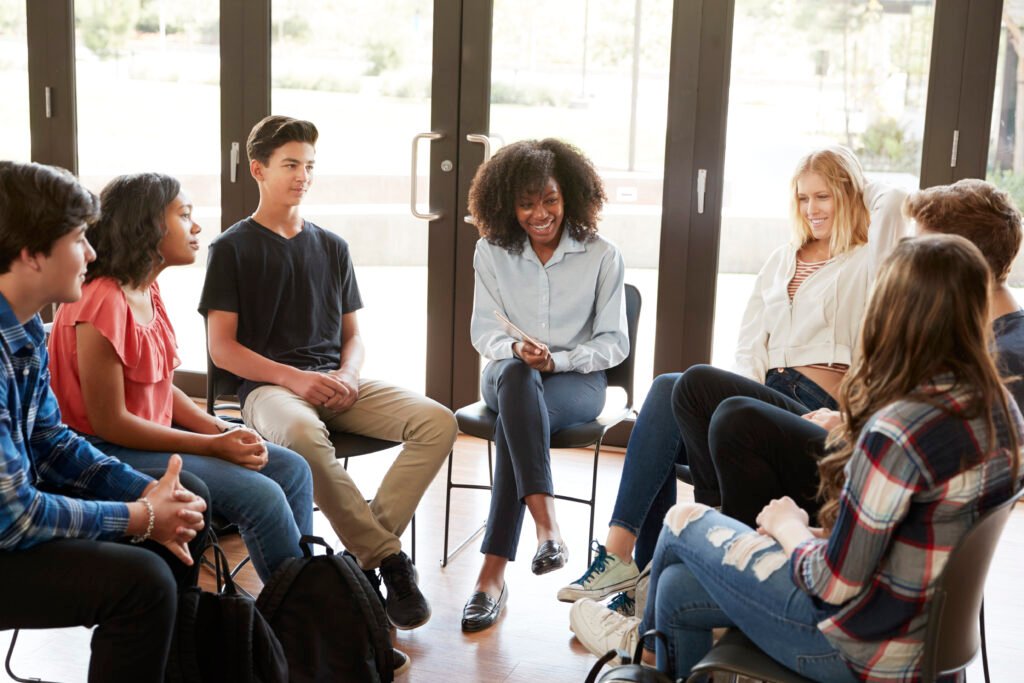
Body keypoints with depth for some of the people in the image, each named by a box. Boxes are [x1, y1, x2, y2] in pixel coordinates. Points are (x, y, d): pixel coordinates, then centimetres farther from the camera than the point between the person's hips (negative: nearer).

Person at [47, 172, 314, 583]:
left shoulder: (147, 291, 6)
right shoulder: (103, 304, -22)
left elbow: (160, 387, 9)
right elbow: (109, 422, -21)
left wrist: (222, 431, -6)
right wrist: (214, 445, -18)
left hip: (152, 432, 10)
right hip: (110, 452, -10)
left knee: (292, 470, 3)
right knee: (261, 496, -21)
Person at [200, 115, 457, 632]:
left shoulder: (331, 247, 19)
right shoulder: (232, 248, 5)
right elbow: (222, 348, -2)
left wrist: (348, 375, -4)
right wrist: (293, 377, -16)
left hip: (336, 384, 5)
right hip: (268, 386, -5)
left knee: (438, 421, -21)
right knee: (303, 434, -42)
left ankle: (367, 555, -26)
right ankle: (388, 558, -28)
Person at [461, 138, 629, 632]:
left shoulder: (602, 256, 0)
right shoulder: (491, 251, 5)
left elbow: (613, 343, 1)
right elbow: (483, 332, 7)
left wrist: (556, 359, -16)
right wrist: (516, 348, -17)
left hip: (577, 381, -1)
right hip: (508, 375, 1)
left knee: (514, 425, -35)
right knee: (516, 374, -39)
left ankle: (493, 572, -36)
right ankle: (546, 525, -48)